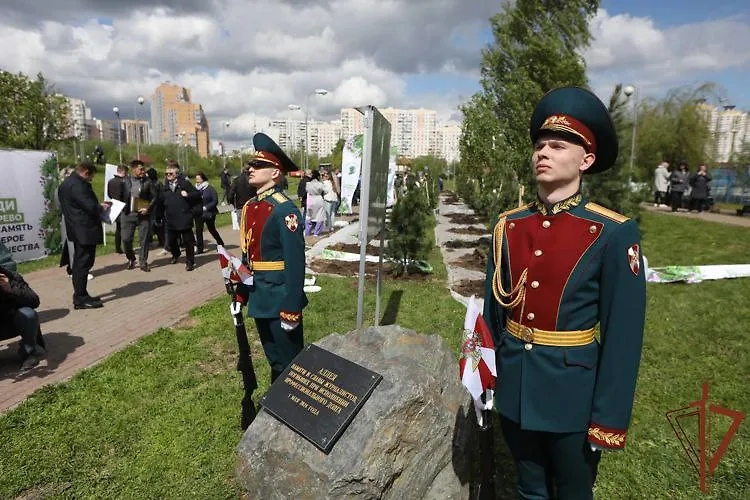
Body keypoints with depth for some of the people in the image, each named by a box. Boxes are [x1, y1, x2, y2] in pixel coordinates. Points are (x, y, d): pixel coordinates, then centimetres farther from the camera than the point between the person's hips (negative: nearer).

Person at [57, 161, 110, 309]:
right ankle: (80, 299, -2)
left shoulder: (66, 183, 15)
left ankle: (80, 295, 25)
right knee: (84, 263, -6)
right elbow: (90, 207, -24)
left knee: (79, 263, 16)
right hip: (85, 230, -11)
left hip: (77, 230, 11)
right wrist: (102, 208, -4)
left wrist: (98, 205, 12)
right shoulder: (77, 185, -18)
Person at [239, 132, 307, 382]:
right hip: (259, 298, 8)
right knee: (274, 360, 23)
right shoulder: (249, 207, 7)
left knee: (289, 363, 8)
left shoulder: (285, 210, -19)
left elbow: (295, 264, -21)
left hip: (280, 298, -8)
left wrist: (291, 310, -20)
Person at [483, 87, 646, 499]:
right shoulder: (507, 226, -2)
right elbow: (492, 309, 5)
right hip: (513, 388, 4)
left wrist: (608, 418, -11)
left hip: (573, 392, -3)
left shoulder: (614, 234, -14)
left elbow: (624, 336, -12)